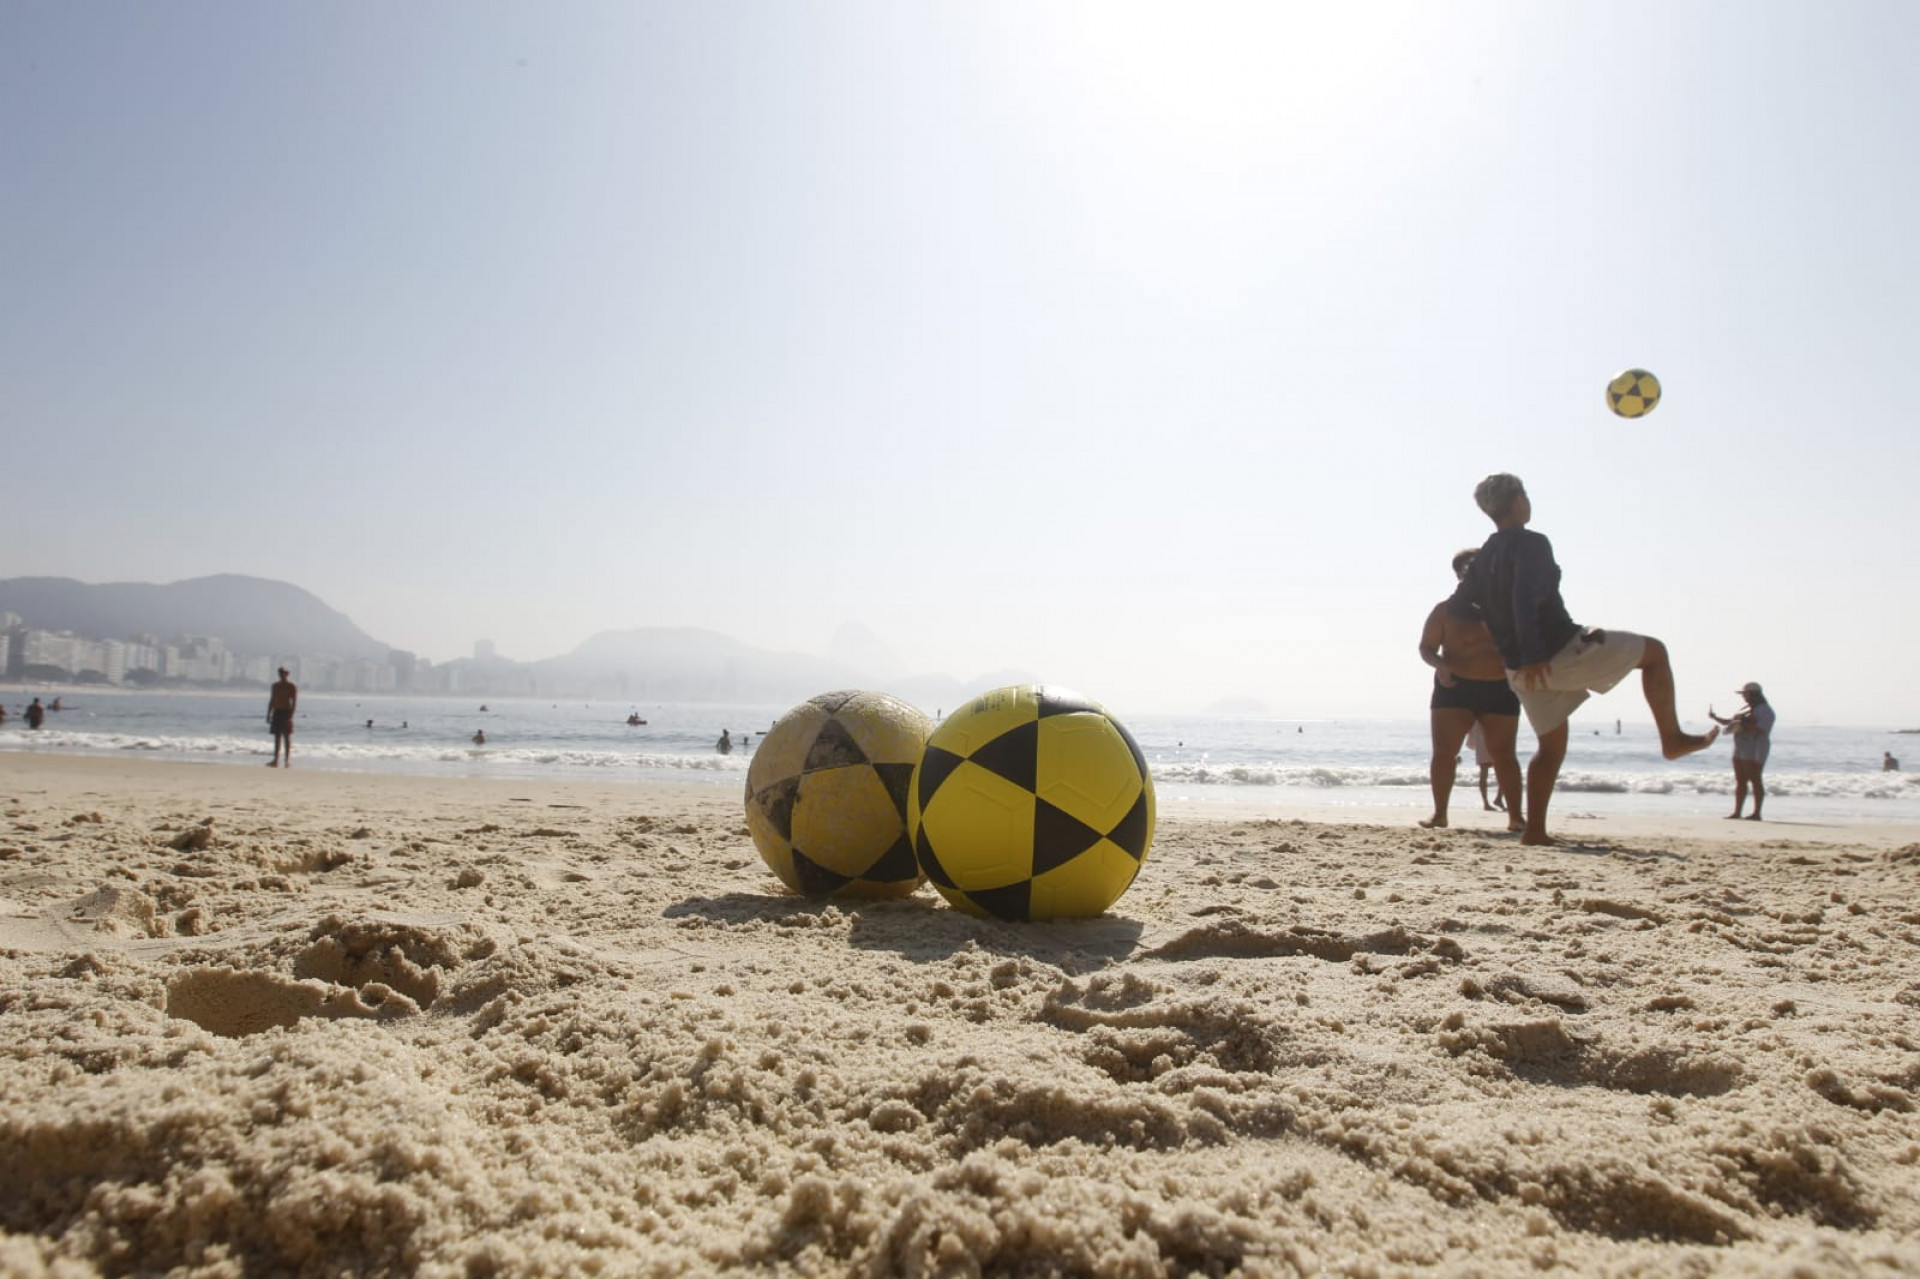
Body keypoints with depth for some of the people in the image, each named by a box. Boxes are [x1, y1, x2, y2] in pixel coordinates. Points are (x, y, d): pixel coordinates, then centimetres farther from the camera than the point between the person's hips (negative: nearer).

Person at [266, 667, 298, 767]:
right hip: (277, 712, 5)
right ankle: (275, 760, 6)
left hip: (286, 712, -5)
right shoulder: (275, 686, 13)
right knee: (277, 737, 5)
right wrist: (268, 714, 10)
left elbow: (294, 702, -9)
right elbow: (272, 701, 16)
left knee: (287, 737, -4)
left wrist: (291, 715, -18)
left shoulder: (291, 686, -4)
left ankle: (288, 760, -1)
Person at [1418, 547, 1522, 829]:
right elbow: (1426, 647, -1)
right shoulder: (1446, 610, 1)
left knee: (1503, 755, 2)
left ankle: (1516, 817, 5)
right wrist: (1440, 665, -18)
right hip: (1455, 688, -1)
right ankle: (1439, 813, 0)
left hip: (1499, 690, 1)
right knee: (1443, 752, -6)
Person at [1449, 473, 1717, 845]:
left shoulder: (1483, 557, 11)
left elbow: (1457, 606, 14)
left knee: (1552, 745, 17)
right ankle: (1673, 738, 13)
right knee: (1654, 652, 9)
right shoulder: (1530, 543, -13)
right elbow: (1525, 598, -27)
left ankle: (1535, 829, 11)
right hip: (1558, 652, -8)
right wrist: (1532, 655, -32)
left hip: (1520, 669, 8)